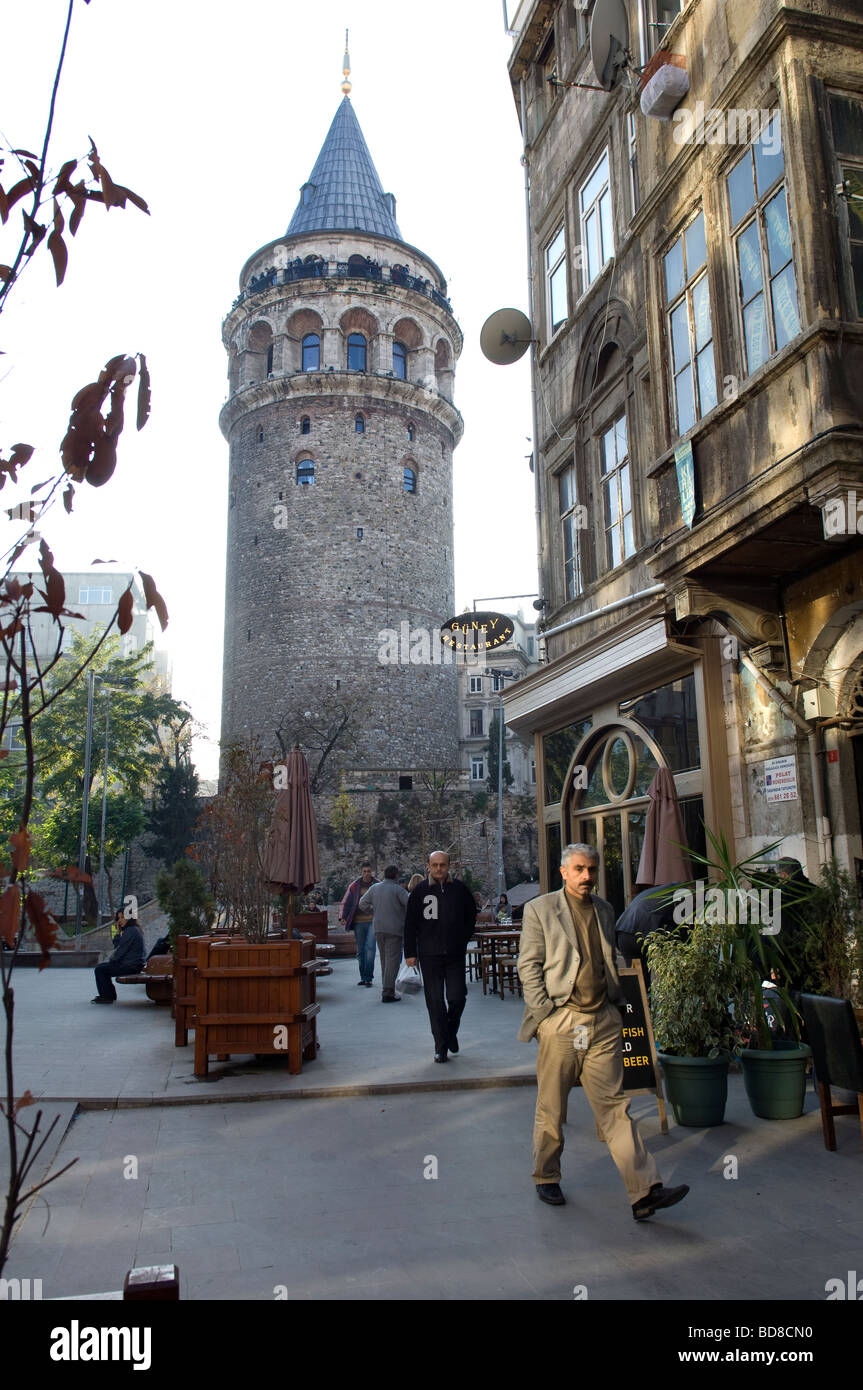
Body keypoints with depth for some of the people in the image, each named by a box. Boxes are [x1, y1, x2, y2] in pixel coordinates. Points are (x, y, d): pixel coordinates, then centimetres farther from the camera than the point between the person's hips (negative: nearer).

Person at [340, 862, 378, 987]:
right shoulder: (354, 886, 4)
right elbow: (345, 903, 4)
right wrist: (342, 917, -10)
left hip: (373, 921, -1)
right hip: (359, 922, 1)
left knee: (370, 948, -13)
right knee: (360, 950, 7)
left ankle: (368, 978, -8)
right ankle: (363, 977, 19)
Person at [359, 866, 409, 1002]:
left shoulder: (374, 888, 5)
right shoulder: (397, 889, -11)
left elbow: (362, 903, 14)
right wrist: (409, 894, 3)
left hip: (378, 928, 6)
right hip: (394, 929, -6)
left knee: (385, 959, 17)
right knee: (392, 960, -4)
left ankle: (387, 988, 25)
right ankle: (387, 993, -9)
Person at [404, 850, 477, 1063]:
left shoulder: (460, 889, 2)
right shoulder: (420, 891, 0)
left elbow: (471, 916, 16)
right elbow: (410, 924, 3)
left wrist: (463, 940, 6)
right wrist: (410, 953, -1)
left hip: (455, 955, 1)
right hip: (429, 956, -1)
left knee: (457, 997, 1)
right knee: (435, 1002, 2)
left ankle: (451, 1031, 29)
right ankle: (440, 1046, 12)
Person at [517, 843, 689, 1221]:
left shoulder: (604, 909, 13)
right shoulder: (540, 910, -3)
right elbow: (528, 966, -4)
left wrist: (617, 1005, 13)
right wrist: (545, 1013, -10)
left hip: (603, 1023, 3)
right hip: (560, 1021, -3)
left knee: (615, 1107, 2)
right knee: (551, 1108, 9)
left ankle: (644, 1191, 2)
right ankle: (546, 1178, 28)